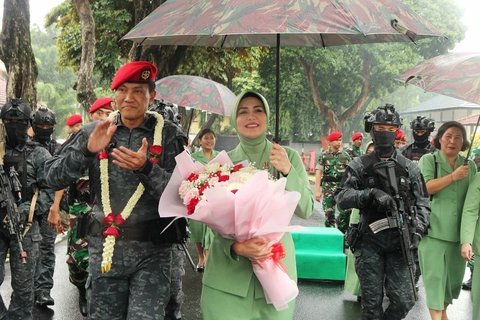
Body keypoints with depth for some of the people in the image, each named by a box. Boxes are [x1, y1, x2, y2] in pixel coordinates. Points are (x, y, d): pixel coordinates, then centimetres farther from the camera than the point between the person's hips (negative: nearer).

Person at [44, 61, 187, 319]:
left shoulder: (168, 134, -2)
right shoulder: (94, 131, 4)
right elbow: (54, 179, -1)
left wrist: (147, 168, -25)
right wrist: (86, 150, -17)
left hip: (151, 250, -2)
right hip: (104, 246, 3)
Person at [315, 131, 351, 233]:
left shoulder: (345, 155, 9)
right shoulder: (323, 156, 4)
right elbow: (318, 173, -1)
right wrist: (317, 191, -8)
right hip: (328, 188, -1)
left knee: (345, 211, -11)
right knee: (329, 213, 3)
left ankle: (341, 232, 4)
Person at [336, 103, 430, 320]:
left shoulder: (409, 168, 8)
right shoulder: (359, 166, 3)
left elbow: (422, 203, 7)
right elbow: (342, 198, -8)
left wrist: (416, 230, -11)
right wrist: (372, 193, -23)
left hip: (399, 242, 1)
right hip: (370, 241, -1)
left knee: (404, 301, -2)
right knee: (371, 302, 5)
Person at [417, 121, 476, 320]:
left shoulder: (470, 166, 11)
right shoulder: (428, 160, -1)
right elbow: (423, 188, -16)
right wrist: (453, 176, -16)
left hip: (458, 231, 5)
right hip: (434, 229, -4)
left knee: (454, 275, 12)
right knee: (435, 275, -5)